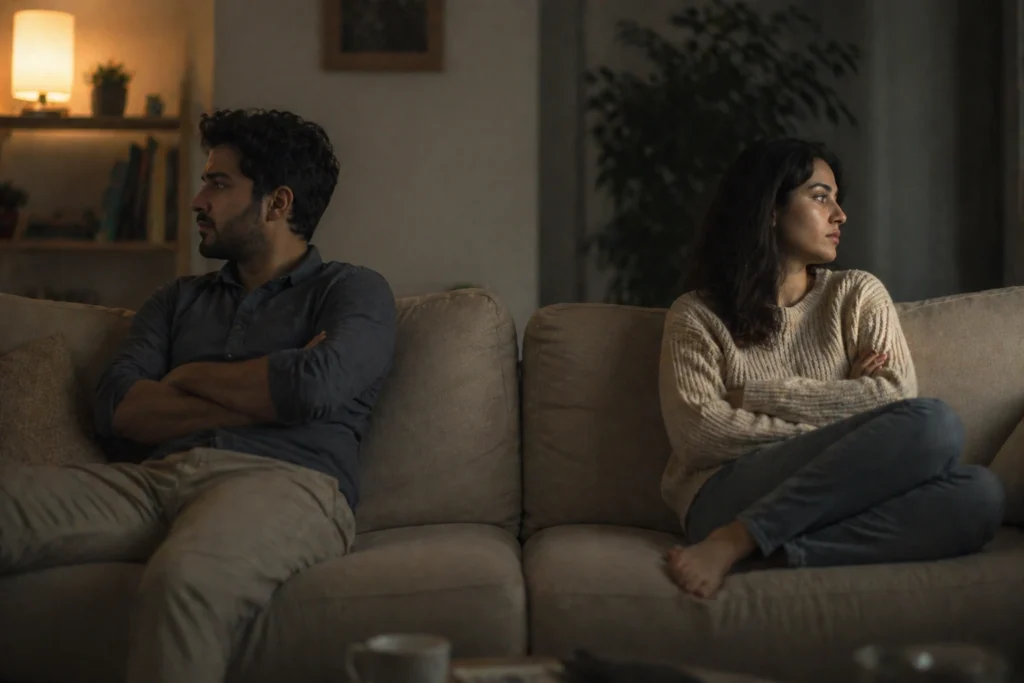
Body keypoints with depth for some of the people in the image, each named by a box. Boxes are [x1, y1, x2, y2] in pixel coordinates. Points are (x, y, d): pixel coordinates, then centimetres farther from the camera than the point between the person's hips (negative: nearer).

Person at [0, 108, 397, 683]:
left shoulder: (354, 290, 15)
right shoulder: (180, 301, 29)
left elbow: (317, 386, -9)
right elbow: (117, 410, 11)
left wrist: (189, 377, 8)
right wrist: (263, 397, 1)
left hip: (284, 483, -5)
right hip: (154, 481, 5)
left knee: (183, 578, -41)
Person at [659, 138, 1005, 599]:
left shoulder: (858, 295, 15)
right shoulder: (696, 315, 8)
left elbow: (897, 395, 1)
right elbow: (696, 433, -5)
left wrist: (760, 393, -4)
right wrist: (838, 433, -8)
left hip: (837, 496, 4)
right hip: (728, 498, -4)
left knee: (978, 494, -28)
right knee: (933, 425, -25)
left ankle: (742, 543, -30)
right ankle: (732, 540, -27)